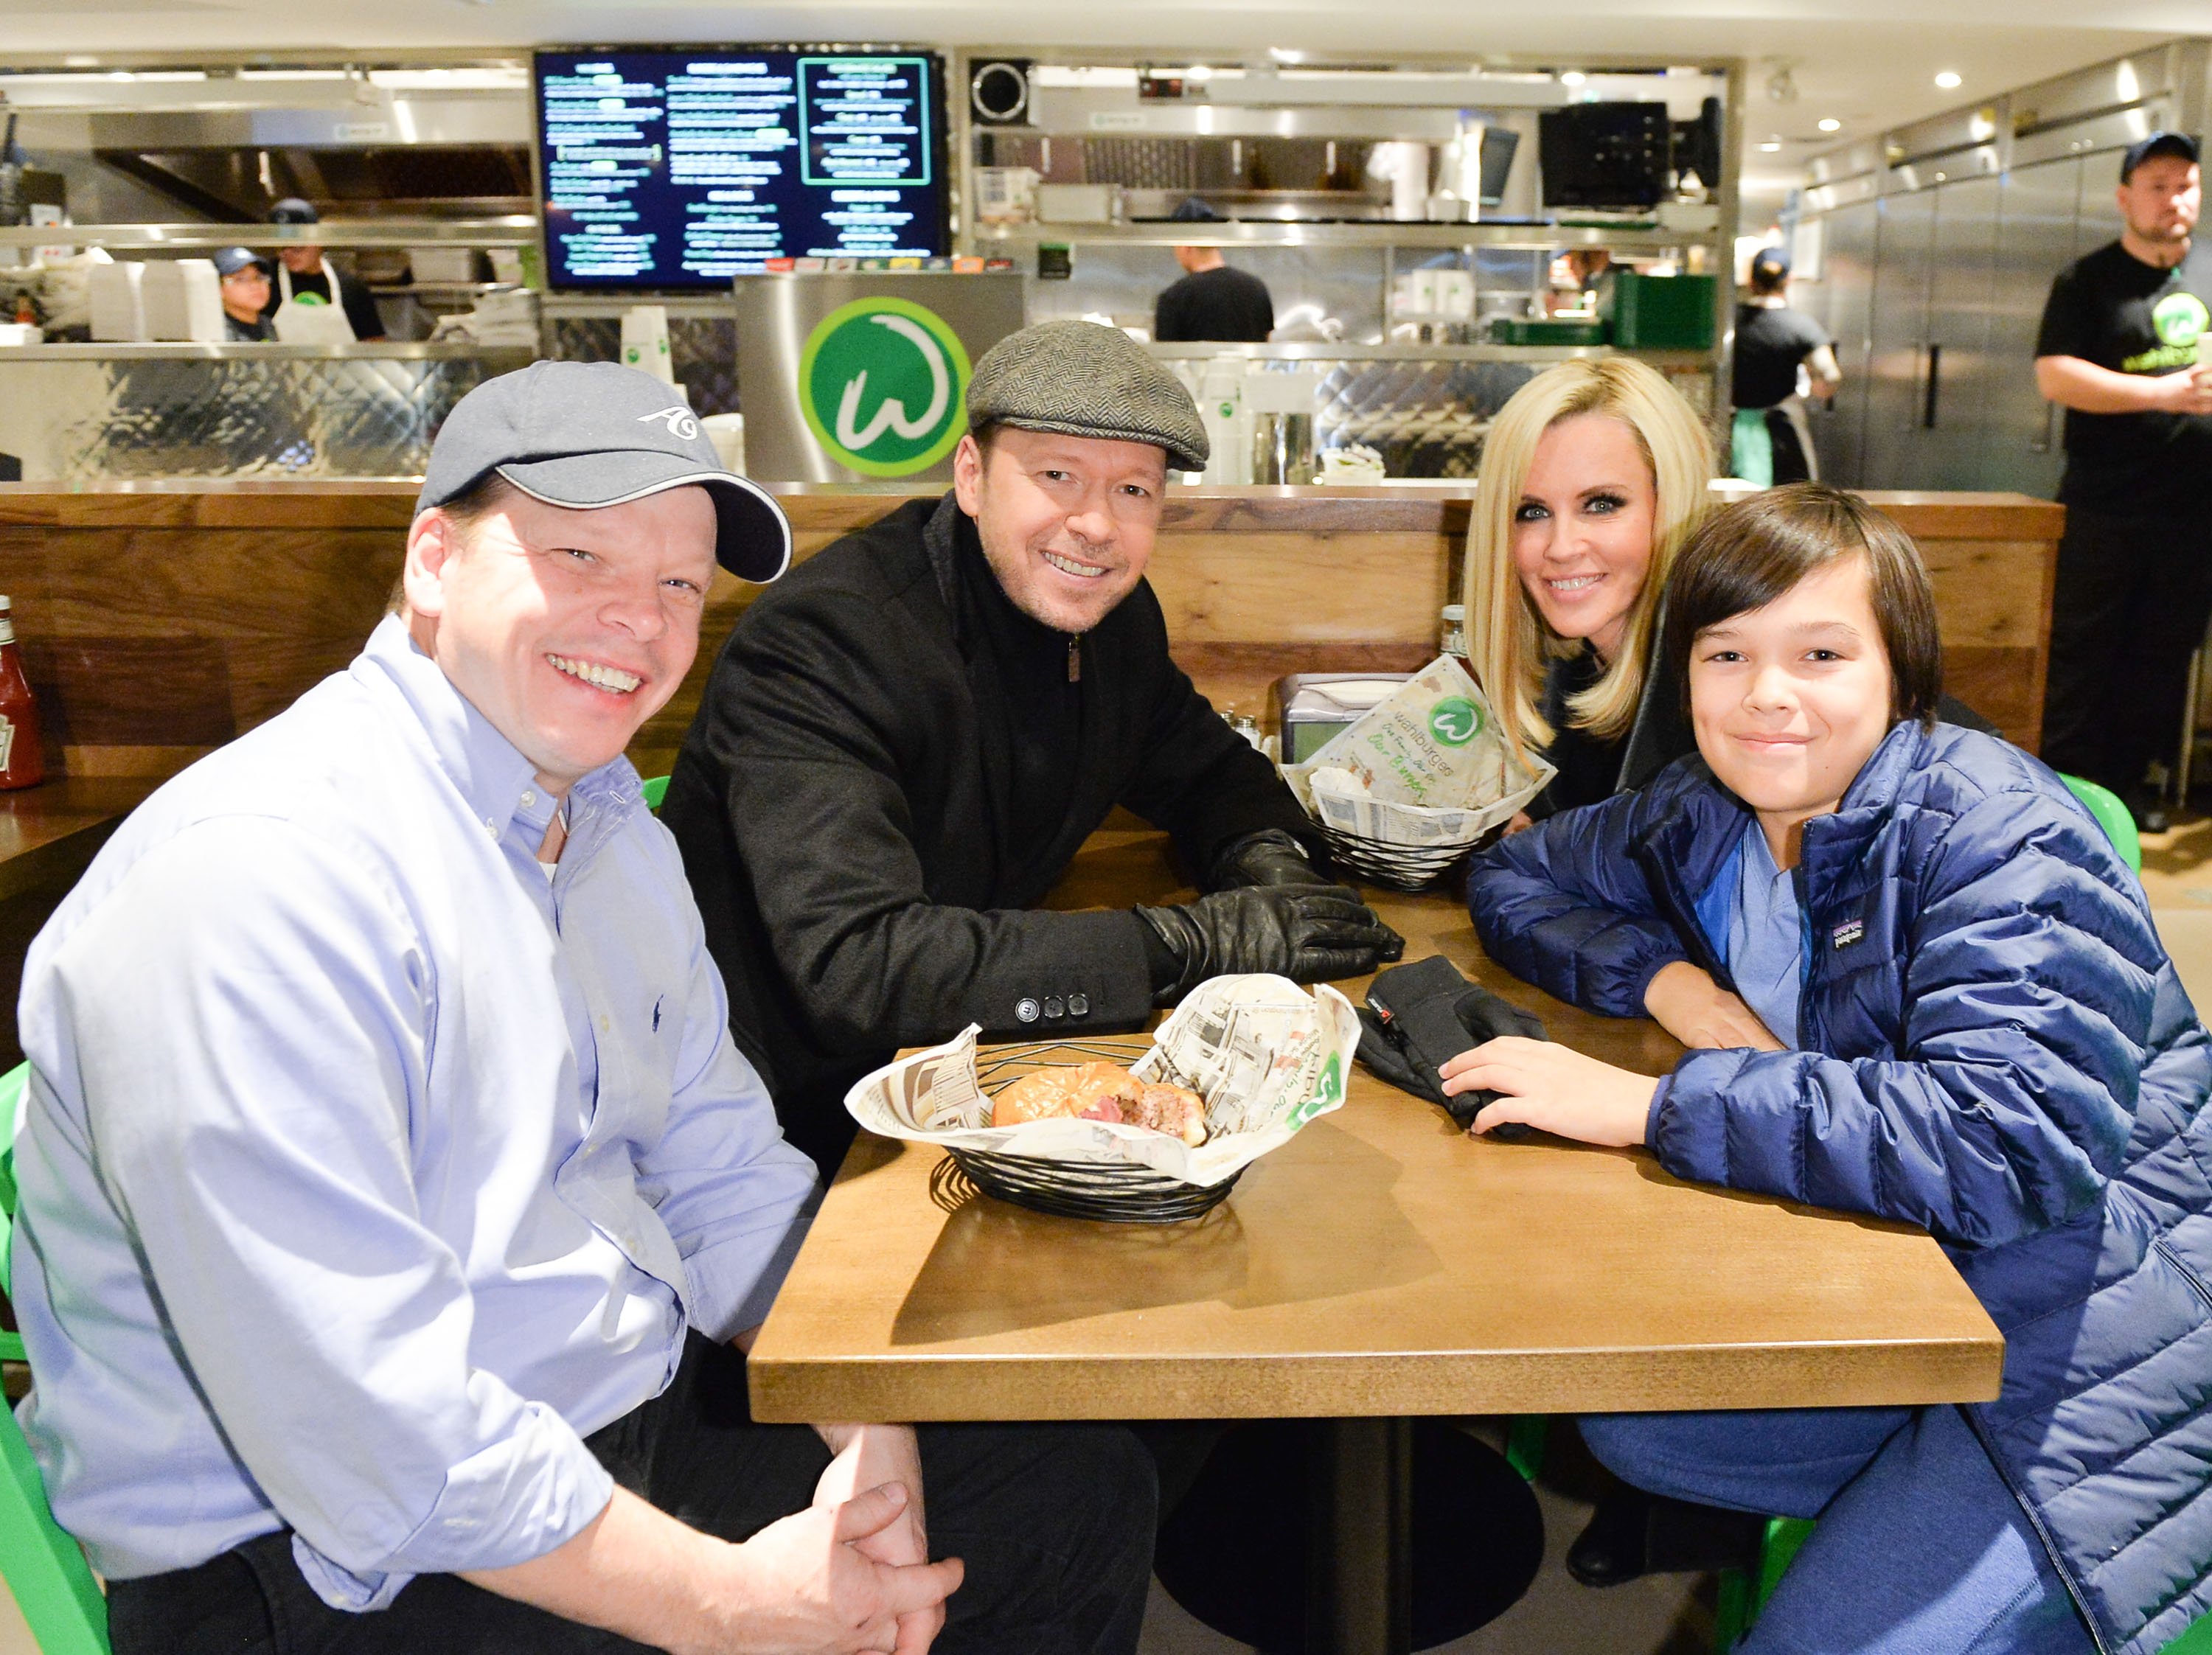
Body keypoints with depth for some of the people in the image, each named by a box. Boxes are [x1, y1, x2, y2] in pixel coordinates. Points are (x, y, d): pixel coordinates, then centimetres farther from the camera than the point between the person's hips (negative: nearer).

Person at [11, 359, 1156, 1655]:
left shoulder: (618, 833, 6)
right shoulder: (260, 877, -24)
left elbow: (726, 1172, 9)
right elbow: (369, 1429, -27)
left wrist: (869, 1438, -5)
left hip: (650, 1405, 8)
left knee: (1085, 1492, 10)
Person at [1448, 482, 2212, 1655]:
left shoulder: (1992, 834, -20)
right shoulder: (1698, 820, 0)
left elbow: (2013, 1140, -33)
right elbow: (1511, 876, 14)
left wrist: (1655, 1105, -32)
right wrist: (1660, 974, -7)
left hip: (2094, 1329, -7)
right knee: (1620, 1415, -4)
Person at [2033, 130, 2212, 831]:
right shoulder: (2090, 280, -1)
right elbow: (2054, 375, -13)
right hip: (2106, 509, -4)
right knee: (2081, 654, 1)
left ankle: (2129, 775, 21)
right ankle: (2064, 780, 10)